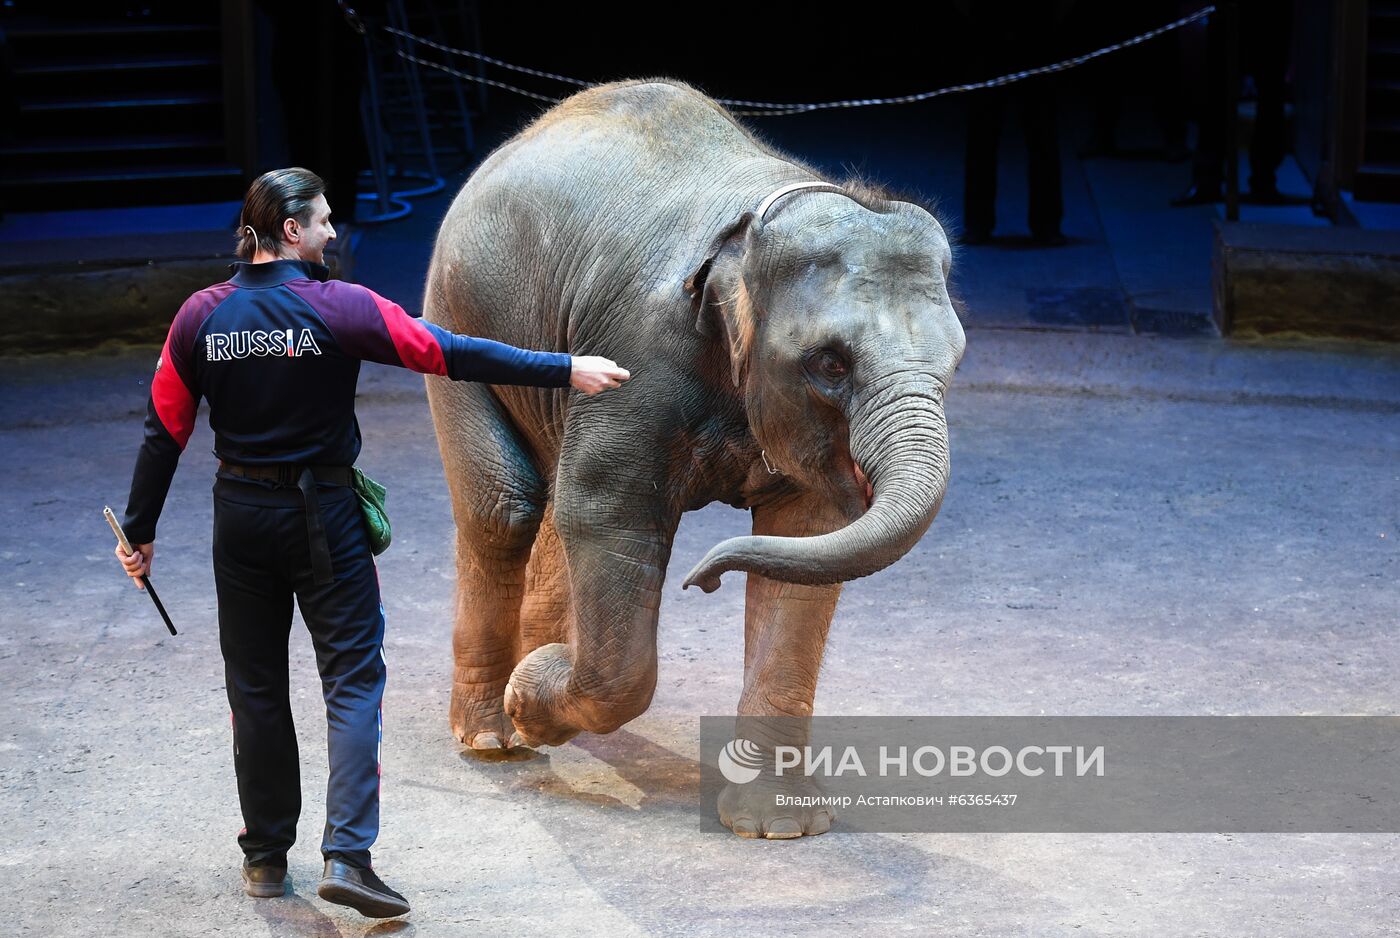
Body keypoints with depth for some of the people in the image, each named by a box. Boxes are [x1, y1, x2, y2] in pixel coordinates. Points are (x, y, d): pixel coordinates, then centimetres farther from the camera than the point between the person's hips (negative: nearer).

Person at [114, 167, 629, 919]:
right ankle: (346, 855, -11)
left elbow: (164, 431, 0)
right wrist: (566, 371, -11)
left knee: (255, 686, 13)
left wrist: (140, 530, 9)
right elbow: (453, 354, -15)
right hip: (323, 517, -4)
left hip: (241, 517, 4)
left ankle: (265, 857, 22)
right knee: (353, 678, 1)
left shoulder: (200, 316, -3)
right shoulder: (337, 309, -14)